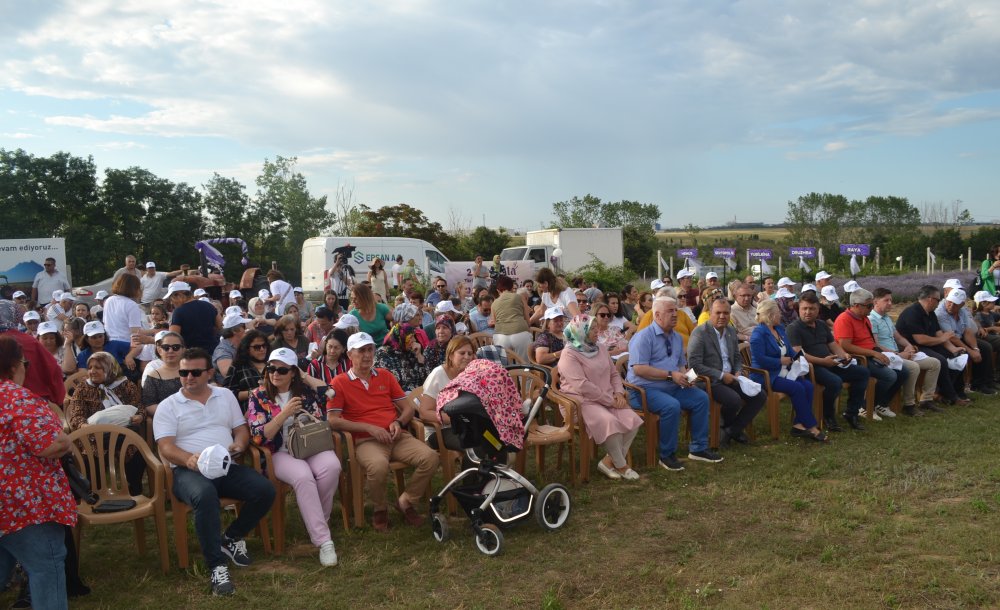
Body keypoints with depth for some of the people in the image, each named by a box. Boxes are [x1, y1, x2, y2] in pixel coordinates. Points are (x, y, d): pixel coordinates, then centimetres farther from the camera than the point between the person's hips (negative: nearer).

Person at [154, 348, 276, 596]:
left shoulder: (226, 396, 16)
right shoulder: (168, 406, 6)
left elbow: (242, 430, 17)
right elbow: (166, 447, -5)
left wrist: (237, 446, -8)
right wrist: (189, 459, -26)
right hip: (189, 470, -4)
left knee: (265, 490, -21)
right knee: (205, 495, -39)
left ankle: (232, 538, 6)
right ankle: (217, 567, -30)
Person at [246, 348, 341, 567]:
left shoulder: (305, 390, 8)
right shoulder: (258, 396, 1)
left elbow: (323, 420, 12)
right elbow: (259, 437, -8)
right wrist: (284, 413, -18)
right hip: (280, 452, -2)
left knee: (331, 467, -32)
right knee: (303, 476, -36)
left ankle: (318, 521, -8)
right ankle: (323, 540, -30)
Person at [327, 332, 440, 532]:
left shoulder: (385, 375, 18)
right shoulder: (339, 383, 5)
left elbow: (408, 407, 18)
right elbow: (333, 420, -5)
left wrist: (398, 422, -5)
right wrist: (369, 427, -12)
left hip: (397, 437, 4)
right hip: (366, 441, -4)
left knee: (430, 457, -21)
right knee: (378, 466, -37)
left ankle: (406, 502, 3)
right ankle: (380, 509, -4)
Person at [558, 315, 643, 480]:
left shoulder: (600, 348, 13)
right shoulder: (570, 355, -12)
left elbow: (614, 374, 19)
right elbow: (583, 386, -21)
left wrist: (618, 393, -2)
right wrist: (610, 401, -18)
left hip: (607, 399, 8)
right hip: (582, 401, -7)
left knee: (632, 420, -16)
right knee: (610, 422, -32)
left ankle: (609, 460, -7)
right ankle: (621, 465, -12)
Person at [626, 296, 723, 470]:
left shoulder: (677, 338, 14)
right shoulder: (644, 337, -13)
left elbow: (681, 365, 23)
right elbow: (639, 369, -22)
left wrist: (685, 376, -2)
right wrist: (670, 375, -21)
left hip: (672, 387, 8)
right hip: (645, 389, -8)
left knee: (701, 398, -6)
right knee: (672, 406, -32)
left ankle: (698, 448, 7)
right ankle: (667, 455, -14)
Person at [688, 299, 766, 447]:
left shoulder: (731, 330, 10)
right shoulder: (699, 332, -13)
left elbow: (737, 357, 22)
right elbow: (694, 364, -19)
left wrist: (738, 372, -1)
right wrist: (721, 375, -19)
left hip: (729, 378, 8)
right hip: (710, 381, -8)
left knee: (760, 396, -5)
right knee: (734, 400, -30)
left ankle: (732, 430, 6)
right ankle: (727, 426, 4)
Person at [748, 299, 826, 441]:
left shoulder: (780, 329, 16)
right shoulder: (758, 334, -12)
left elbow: (789, 350, 20)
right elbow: (759, 359, -21)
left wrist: (797, 356, -2)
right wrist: (781, 361, -13)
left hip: (783, 373, 9)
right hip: (766, 376, -8)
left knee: (808, 385, -15)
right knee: (797, 388, -25)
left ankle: (799, 424, -15)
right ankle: (810, 426, -14)